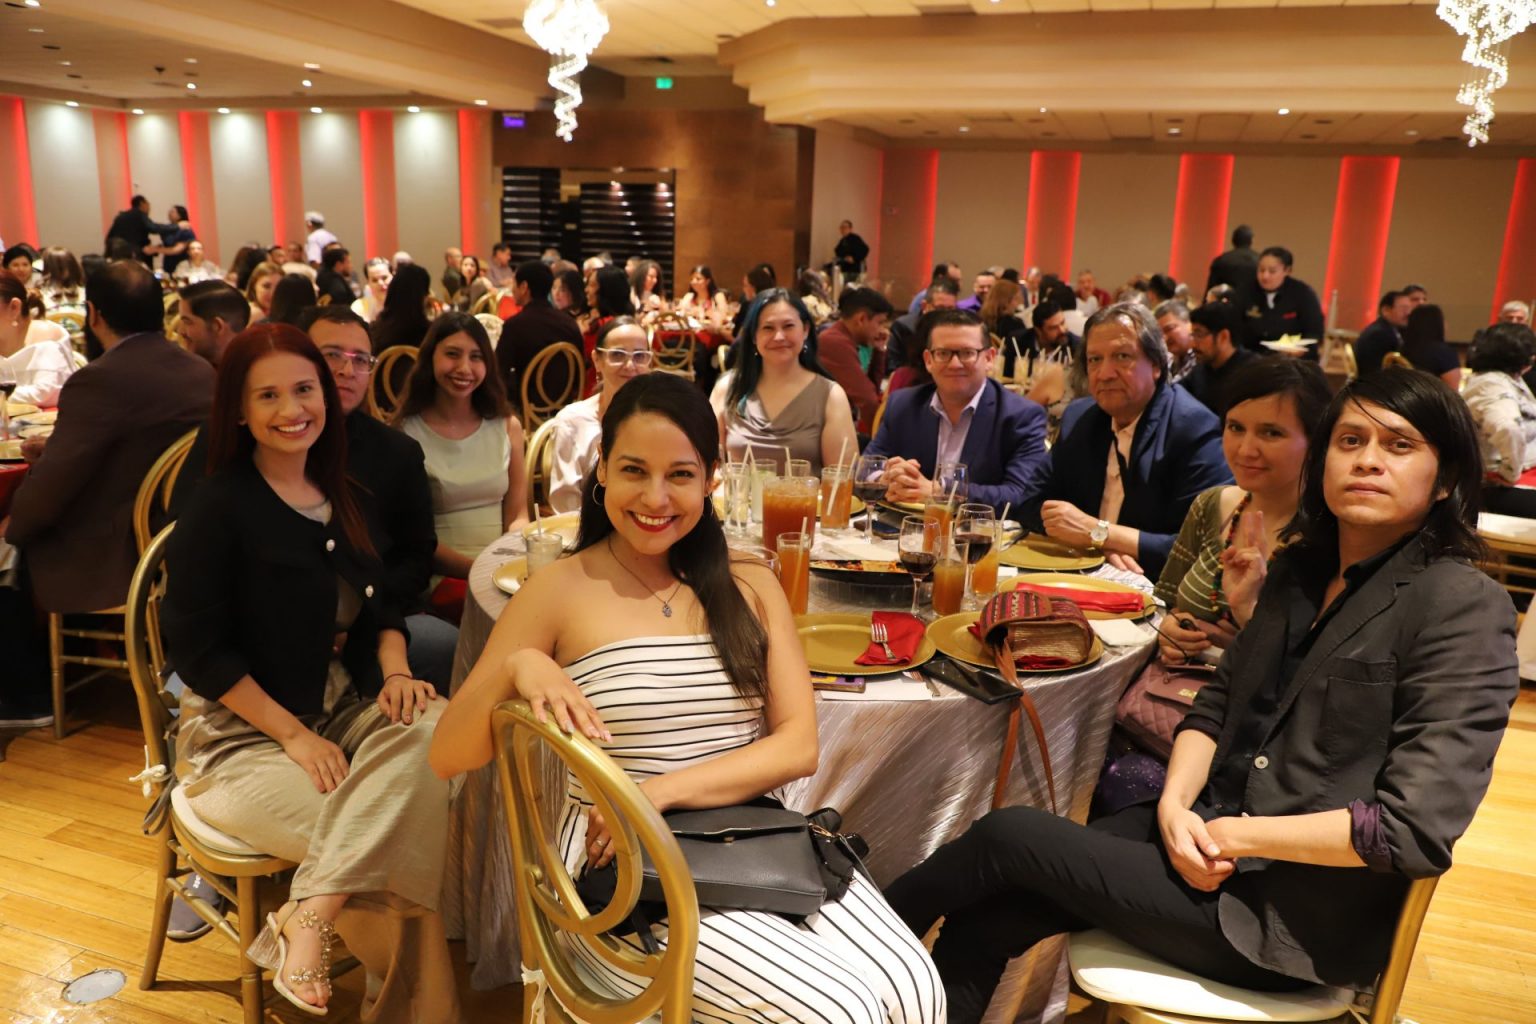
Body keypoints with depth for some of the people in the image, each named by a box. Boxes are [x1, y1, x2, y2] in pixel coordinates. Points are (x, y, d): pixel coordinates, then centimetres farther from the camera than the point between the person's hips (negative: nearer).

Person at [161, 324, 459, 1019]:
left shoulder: (349, 501, 9)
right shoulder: (218, 507, -10)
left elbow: (379, 606, 15)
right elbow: (199, 651, -13)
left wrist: (395, 670, -8)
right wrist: (296, 735, -18)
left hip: (345, 708, 6)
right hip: (241, 734, -5)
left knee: (434, 729, -28)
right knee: (387, 842, -27)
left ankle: (312, 914, -25)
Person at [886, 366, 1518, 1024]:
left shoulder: (1463, 607, -13)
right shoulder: (1301, 571, 9)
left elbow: (1418, 829, -20)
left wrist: (1232, 835, -16)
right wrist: (1175, 804, -8)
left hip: (1299, 917, -6)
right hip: (1209, 835, 6)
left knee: (1008, 835, -11)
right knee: (983, 924, -11)